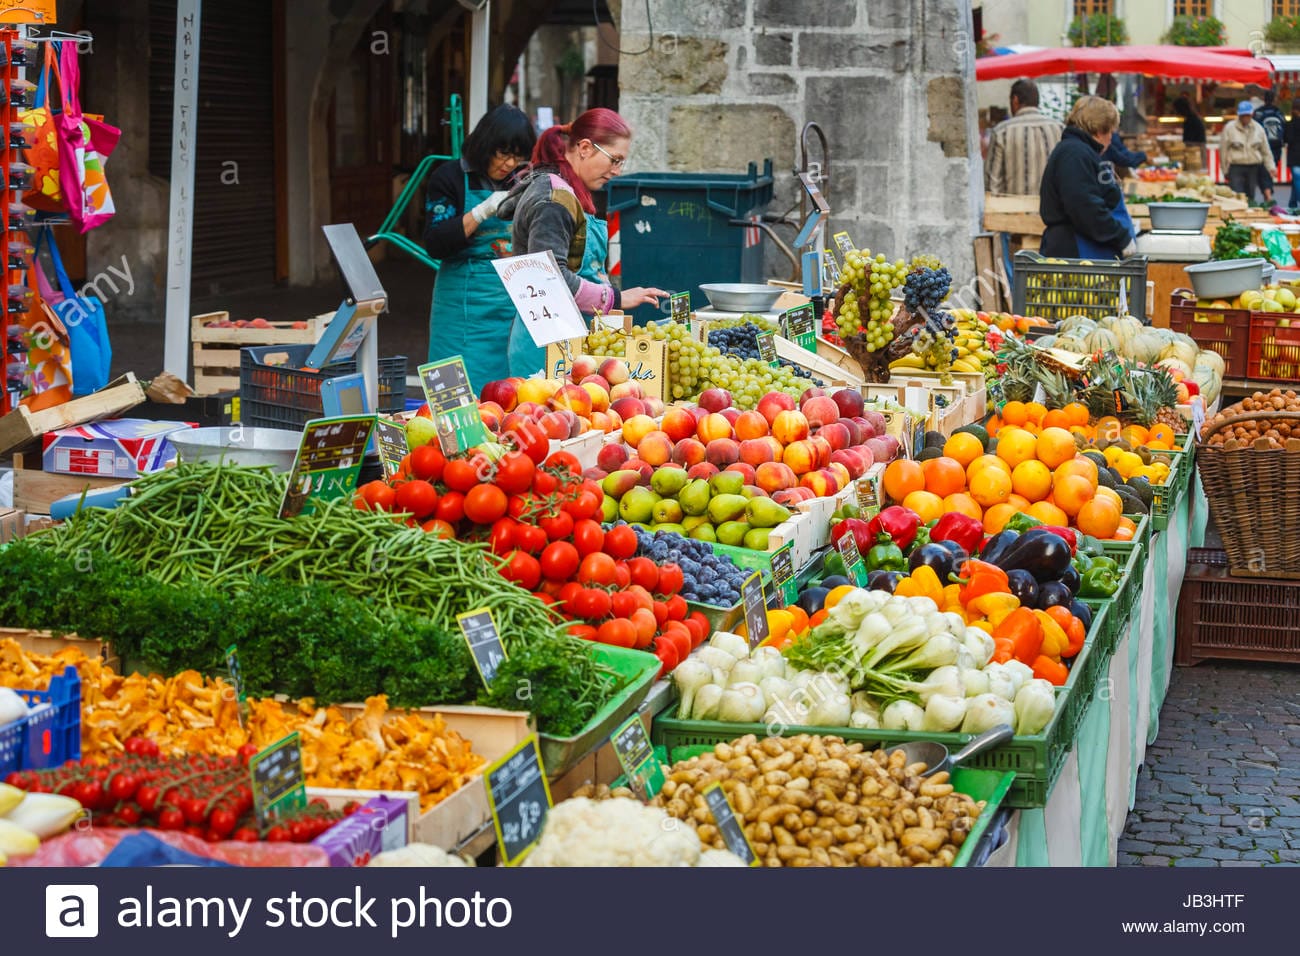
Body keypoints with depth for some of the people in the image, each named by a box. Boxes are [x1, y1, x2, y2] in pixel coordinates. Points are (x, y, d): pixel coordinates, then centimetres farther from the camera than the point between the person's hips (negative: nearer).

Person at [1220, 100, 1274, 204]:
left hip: (1253, 168, 3)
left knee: (1250, 197, 7)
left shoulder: (1258, 129, 7)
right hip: (1236, 167, -3)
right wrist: (1225, 171, 2)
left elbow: (1266, 152, 14)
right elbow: (1223, 151, 2)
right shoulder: (1229, 128, -3)